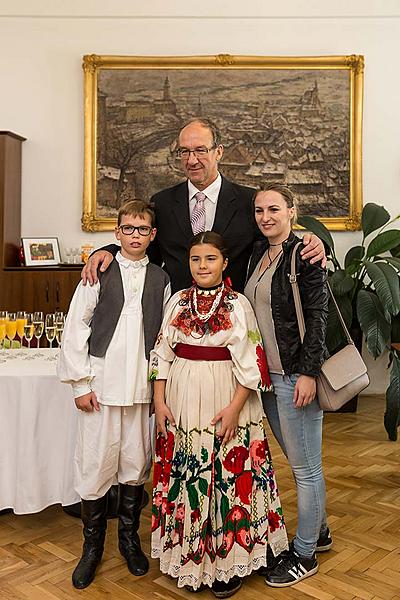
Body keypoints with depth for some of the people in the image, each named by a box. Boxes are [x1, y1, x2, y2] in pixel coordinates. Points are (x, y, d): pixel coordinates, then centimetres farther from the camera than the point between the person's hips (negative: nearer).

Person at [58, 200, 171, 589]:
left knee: (136, 465, 11)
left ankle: (129, 538, 32)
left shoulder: (160, 279, 6)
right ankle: (92, 546, 25)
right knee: (95, 465, 4)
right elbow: (76, 328, -2)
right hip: (101, 383, -2)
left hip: (143, 387, 2)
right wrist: (80, 384, -5)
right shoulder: (100, 273, -1)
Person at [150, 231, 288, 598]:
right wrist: (159, 400, 0)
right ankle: (189, 556, 30)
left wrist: (234, 408, -15)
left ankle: (228, 562, 23)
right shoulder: (178, 301, 5)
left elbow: (250, 363, -8)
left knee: (228, 483, 5)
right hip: (182, 404, 4)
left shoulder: (238, 305, -5)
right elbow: (162, 353, 7)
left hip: (224, 404, -3)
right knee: (186, 481, 12)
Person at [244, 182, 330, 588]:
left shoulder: (304, 255, -12)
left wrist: (308, 373, -19)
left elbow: (317, 317, -15)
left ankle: (304, 554, 22)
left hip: (296, 374, -8)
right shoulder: (257, 254, 11)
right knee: (297, 462, 20)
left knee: (306, 467, 6)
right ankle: (318, 531, 39)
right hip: (266, 372, 8)